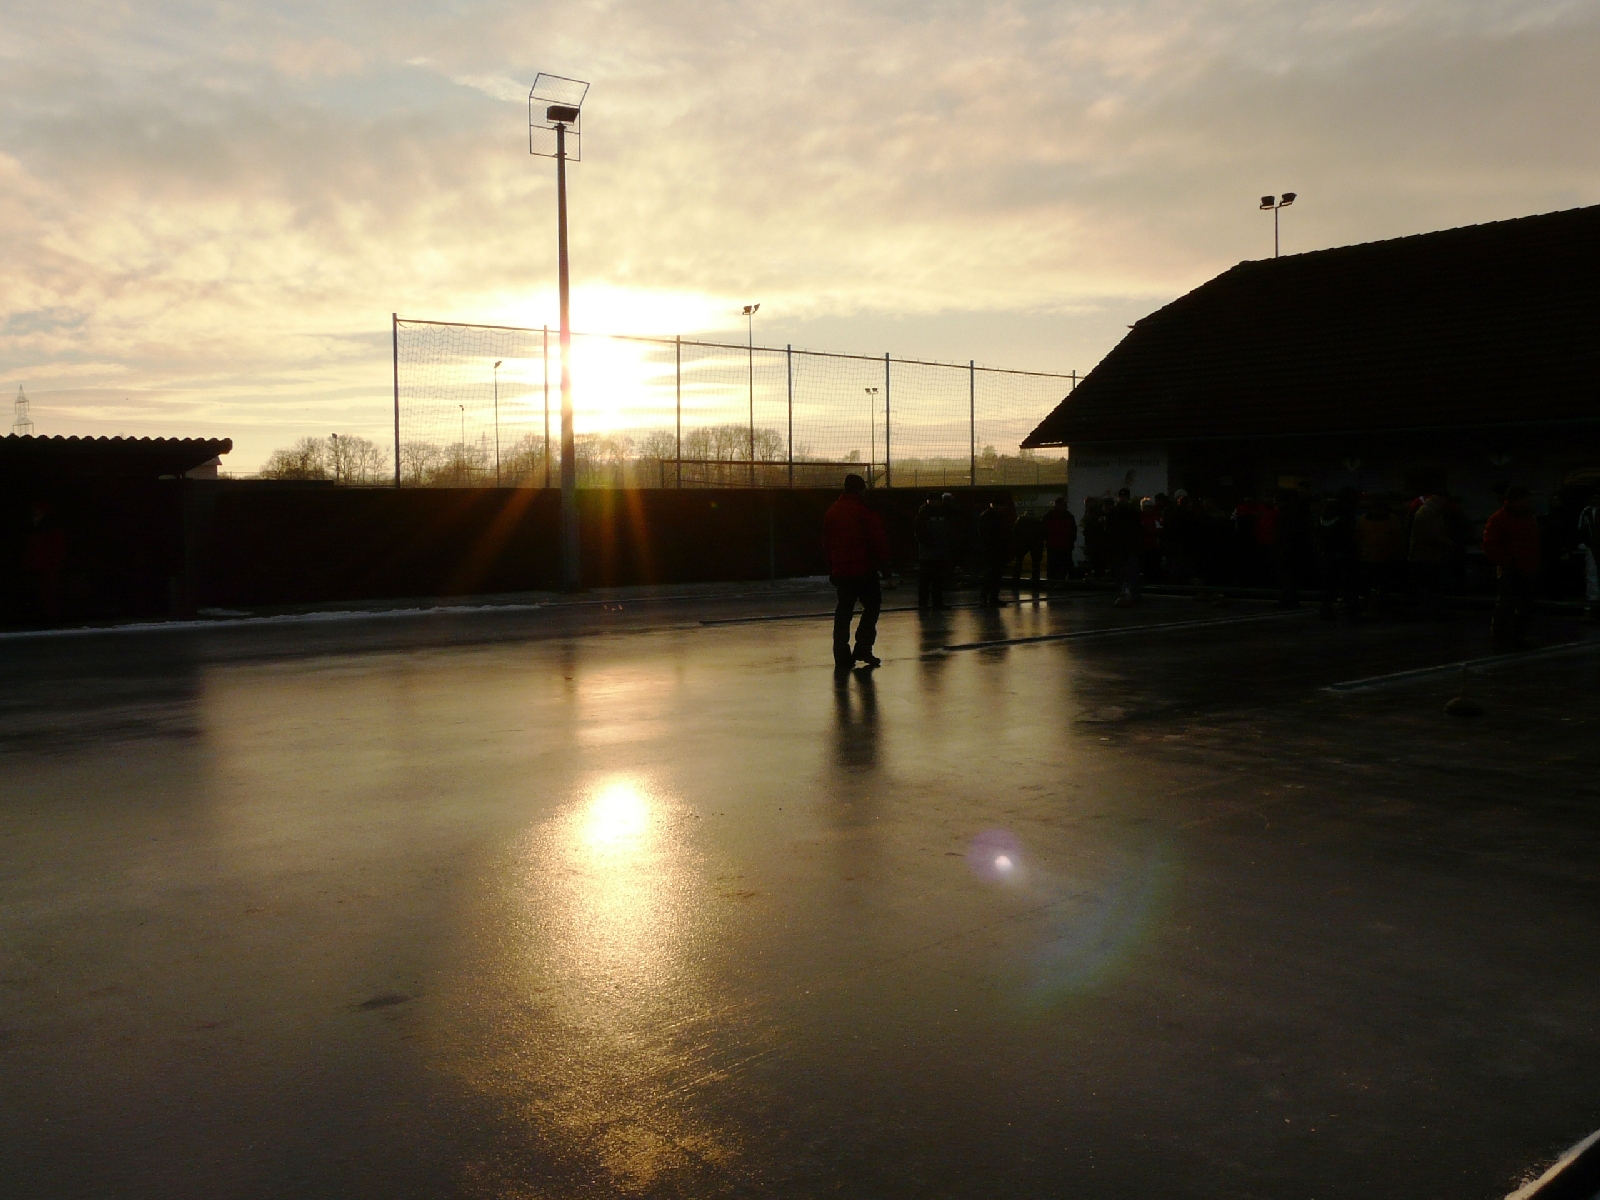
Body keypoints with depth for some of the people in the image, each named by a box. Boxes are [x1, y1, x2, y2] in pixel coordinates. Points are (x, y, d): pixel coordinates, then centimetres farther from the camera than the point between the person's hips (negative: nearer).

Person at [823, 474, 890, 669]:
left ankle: (842, 656, 6)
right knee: (872, 604, 8)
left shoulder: (832, 512, 10)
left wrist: (831, 568, 20)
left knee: (843, 611, 9)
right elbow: (878, 538, -13)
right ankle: (862, 649, 0)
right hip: (863, 569, -6)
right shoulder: (864, 511, -10)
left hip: (840, 570, 6)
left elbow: (827, 541, 15)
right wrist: (882, 560, 1)